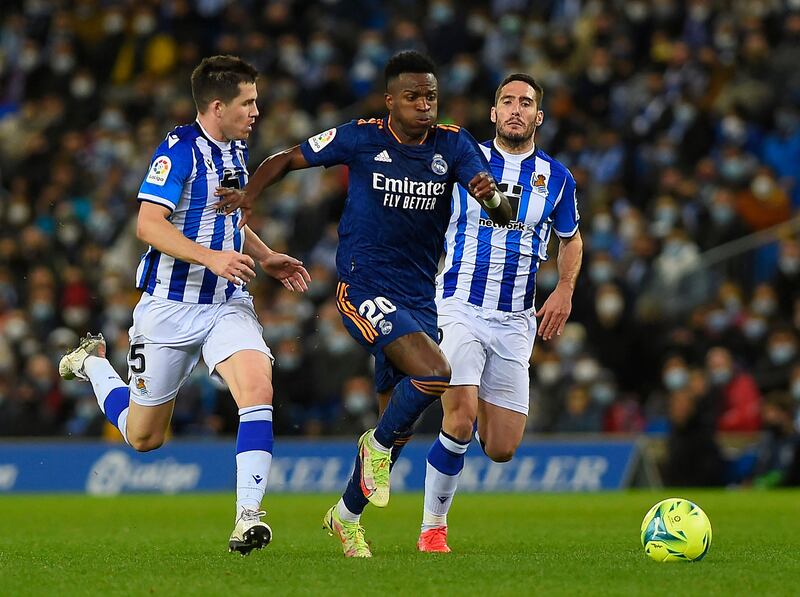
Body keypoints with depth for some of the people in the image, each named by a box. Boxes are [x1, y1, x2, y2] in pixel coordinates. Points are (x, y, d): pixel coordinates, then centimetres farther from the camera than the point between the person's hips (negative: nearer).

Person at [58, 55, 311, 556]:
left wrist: (267, 259, 13)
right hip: (171, 306, -5)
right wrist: (210, 257, -32)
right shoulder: (179, 150, -15)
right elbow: (149, 224, -23)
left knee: (257, 387, -24)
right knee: (144, 436, 9)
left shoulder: (237, 150, 10)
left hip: (228, 304, 5)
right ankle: (93, 362, 39)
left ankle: (248, 517, -26)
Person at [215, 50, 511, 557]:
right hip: (365, 290, -5)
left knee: (399, 422, 9)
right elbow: (288, 159, 6)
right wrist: (249, 195, -12)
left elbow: (503, 214, -12)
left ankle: (347, 516, 29)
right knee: (435, 373, -26)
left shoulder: (453, 145, -2)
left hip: (419, 295, 5)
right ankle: (377, 445, 1)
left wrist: (493, 197, -36)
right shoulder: (361, 138, -7)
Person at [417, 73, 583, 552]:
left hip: (516, 321, 3)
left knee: (502, 449, -1)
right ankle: (433, 528, -7)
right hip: (460, 309, -3)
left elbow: (571, 239, 21)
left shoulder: (556, 177, 6)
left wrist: (565, 289, 6)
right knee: (461, 419, -23)